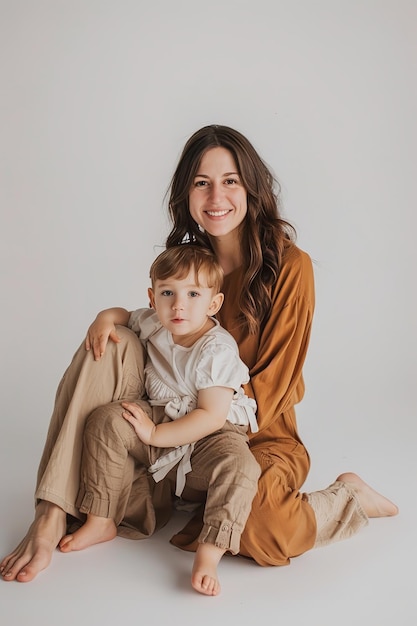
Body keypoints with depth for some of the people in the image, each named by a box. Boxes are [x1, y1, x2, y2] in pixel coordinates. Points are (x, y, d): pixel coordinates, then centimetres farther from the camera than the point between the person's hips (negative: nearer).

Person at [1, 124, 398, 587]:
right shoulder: (186, 260, 5)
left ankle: (349, 498, -1)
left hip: (259, 432, -5)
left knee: (259, 532, -36)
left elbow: (270, 384, -12)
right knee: (112, 347, -18)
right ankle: (52, 516, -23)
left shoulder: (289, 266, -12)